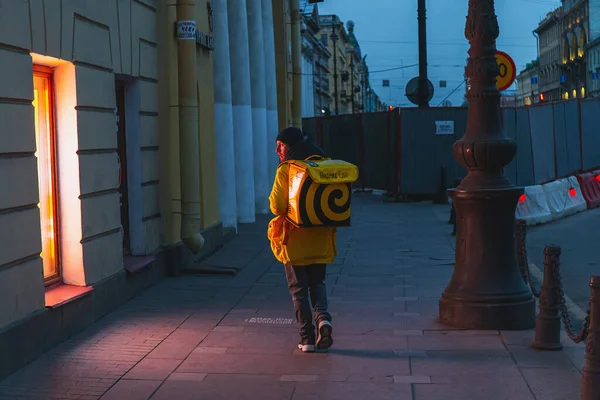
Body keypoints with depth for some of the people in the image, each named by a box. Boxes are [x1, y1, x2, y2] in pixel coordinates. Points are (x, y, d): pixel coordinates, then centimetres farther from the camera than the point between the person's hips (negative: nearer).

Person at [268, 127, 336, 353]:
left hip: (295, 240, -4)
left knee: (299, 289, 7)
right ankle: (322, 317, -8)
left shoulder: (285, 170, -11)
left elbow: (277, 205, -17)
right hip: (320, 239, 4)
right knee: (317, 283, 18)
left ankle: (307, 338, 6)